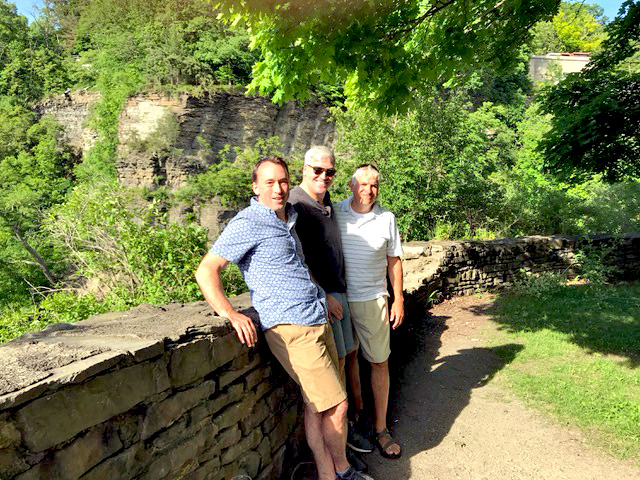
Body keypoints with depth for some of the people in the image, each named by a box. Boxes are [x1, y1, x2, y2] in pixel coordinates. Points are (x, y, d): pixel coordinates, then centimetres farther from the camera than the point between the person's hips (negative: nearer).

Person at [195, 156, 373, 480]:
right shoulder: (248, 223, -10)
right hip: (291, 328, -8)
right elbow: (206, 270, -15)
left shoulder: (288, 219, 16)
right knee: (336, 405, -3)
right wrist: (229, 313, -28)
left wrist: (324, 294, 28)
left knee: (317, 405, 14)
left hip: (318, 321, 8)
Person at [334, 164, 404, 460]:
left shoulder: (387, 218, 4)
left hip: (373, 300, 1)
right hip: (337, 299, 0)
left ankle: (381, 429, 19)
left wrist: (398, 299, 5)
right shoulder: (333, 214, 0)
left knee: (379, 362, 5)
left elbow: (394, 261, 8)